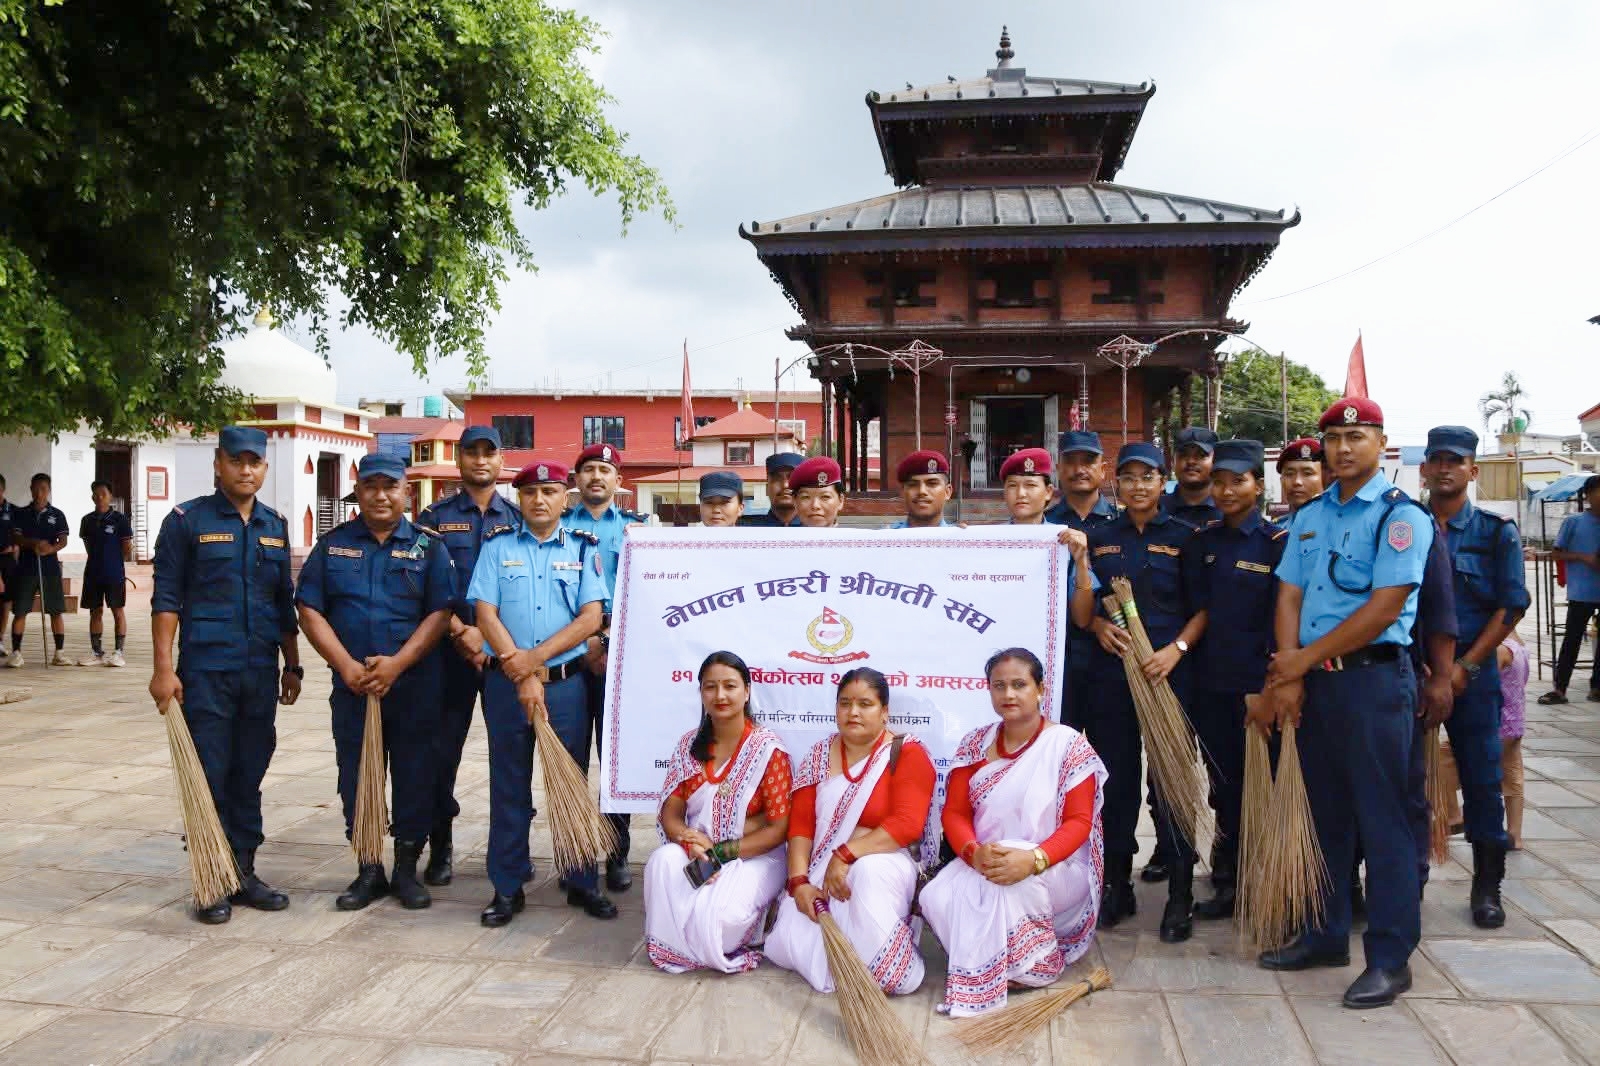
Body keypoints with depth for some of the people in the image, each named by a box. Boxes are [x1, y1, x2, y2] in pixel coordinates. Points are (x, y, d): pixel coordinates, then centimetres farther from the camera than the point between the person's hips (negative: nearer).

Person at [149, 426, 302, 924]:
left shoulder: (275, 526, 12)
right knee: (209, 779, 1)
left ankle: (243, 871, 20)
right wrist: (163, 668, -12)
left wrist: (292, 664, 14)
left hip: (262, 673, 5)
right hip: (206, 671, -4)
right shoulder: (187, 521, -2)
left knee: (249, 777, 11)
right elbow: (166, 598, -5)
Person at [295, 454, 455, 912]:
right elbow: (311, 611, 1)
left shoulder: (428, 547, 2)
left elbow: (440, 613, -5)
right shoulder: (333, 544, 6)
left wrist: (397, 663, -16)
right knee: (356, 777, 8)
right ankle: (369, 870, 22)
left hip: (415, 684, -1)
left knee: (413, 777, 5)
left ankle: (407, 869, 19)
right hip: (351, 684, 2)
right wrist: (347, 666, -10)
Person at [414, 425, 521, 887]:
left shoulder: (518, 518, 9)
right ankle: (440, 848, 15)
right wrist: (462, 632, -12)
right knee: (441, 749, 1)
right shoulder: (435, 517, 7)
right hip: (450, 649, 0)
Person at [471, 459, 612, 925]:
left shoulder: (583, 549, 5)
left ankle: (582, 881, 17)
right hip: (506, 682, 1)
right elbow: (486, 614, -3)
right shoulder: (497, 548, 6)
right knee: (509, 787, 8)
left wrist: (536, 658, -14)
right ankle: (507, 887, 18)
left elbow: (591, 617, -5)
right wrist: (521, 674, -13)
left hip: (566, 682, 0)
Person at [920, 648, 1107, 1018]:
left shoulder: (1069, 745, -8)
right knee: (937, 899, -26)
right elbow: (954, 812, 0)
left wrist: (1033, 859, -33)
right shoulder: (975, 744, 4)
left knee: (1006, 884, -36)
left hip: (1054, 870, -4)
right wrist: (974, 852, -23)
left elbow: (1078, 822, -14)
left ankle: (985, 981, -12)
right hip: (982, 862, 4)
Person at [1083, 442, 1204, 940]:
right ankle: (1117, 885, 21)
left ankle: (1180, 896, 10)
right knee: (1115, 778, 8)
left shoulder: (1184, 537, 3)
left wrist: (1177, 648, -13)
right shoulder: (1098, 539, 10)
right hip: (1109, 670, 2)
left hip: (1168, 670, -2)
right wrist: (1098, 625, -7)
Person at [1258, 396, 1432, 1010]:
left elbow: (1384, 608, -16)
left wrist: (1304, 658, -11)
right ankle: (1326, 935, 28)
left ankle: (1390, 958, 9)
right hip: (1313, 681, 7)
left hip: (1374, 678, -7)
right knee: (1323, 814, 15)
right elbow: (1289, 596, 8)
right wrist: (1288, 676, -5)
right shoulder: (1308, 517, 13)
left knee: (1382, 820, -1)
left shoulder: (1401, 515, -8)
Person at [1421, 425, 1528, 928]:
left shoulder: (1496, 532, 2)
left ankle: (1487, 887, 17)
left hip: (1471, 673, -1)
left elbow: (1510, 608, -3)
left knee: (1482, 778, 4)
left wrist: (1465, 666, -11)